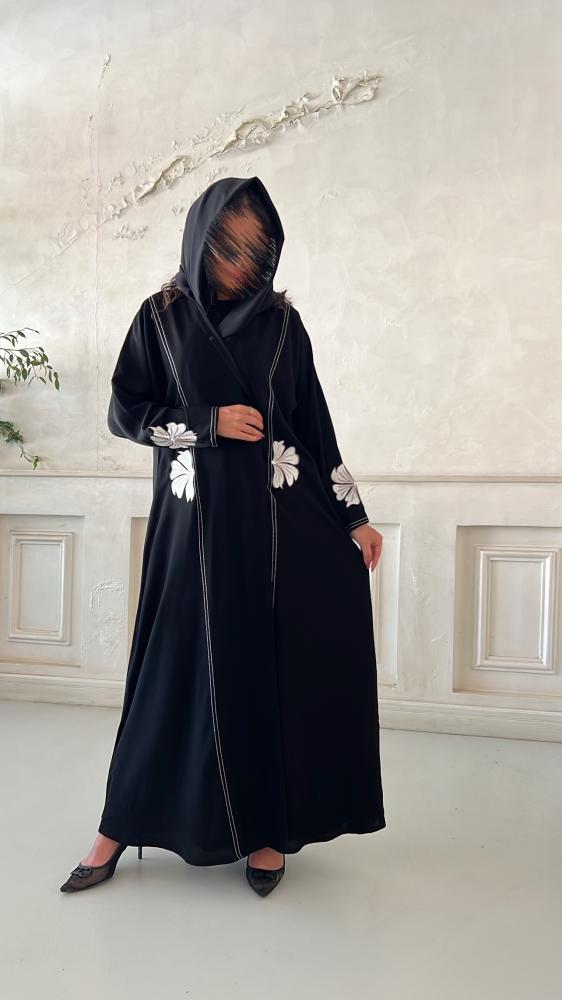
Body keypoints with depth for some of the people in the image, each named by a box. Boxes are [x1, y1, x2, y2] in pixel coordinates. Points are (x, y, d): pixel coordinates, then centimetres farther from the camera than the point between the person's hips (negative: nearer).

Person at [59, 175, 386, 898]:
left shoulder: (282, 320, 7)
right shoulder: (161, 316, 5)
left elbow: (314, 422, 7)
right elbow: (123, 413, 1)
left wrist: (353, 515, 3)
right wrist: (209, 423, -12)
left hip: (279, 518, 1)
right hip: (196, 518, -1)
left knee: (274, 663, 3)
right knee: (181, 665, 3)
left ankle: (267, 826, 20)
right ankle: (121, 827, 21)